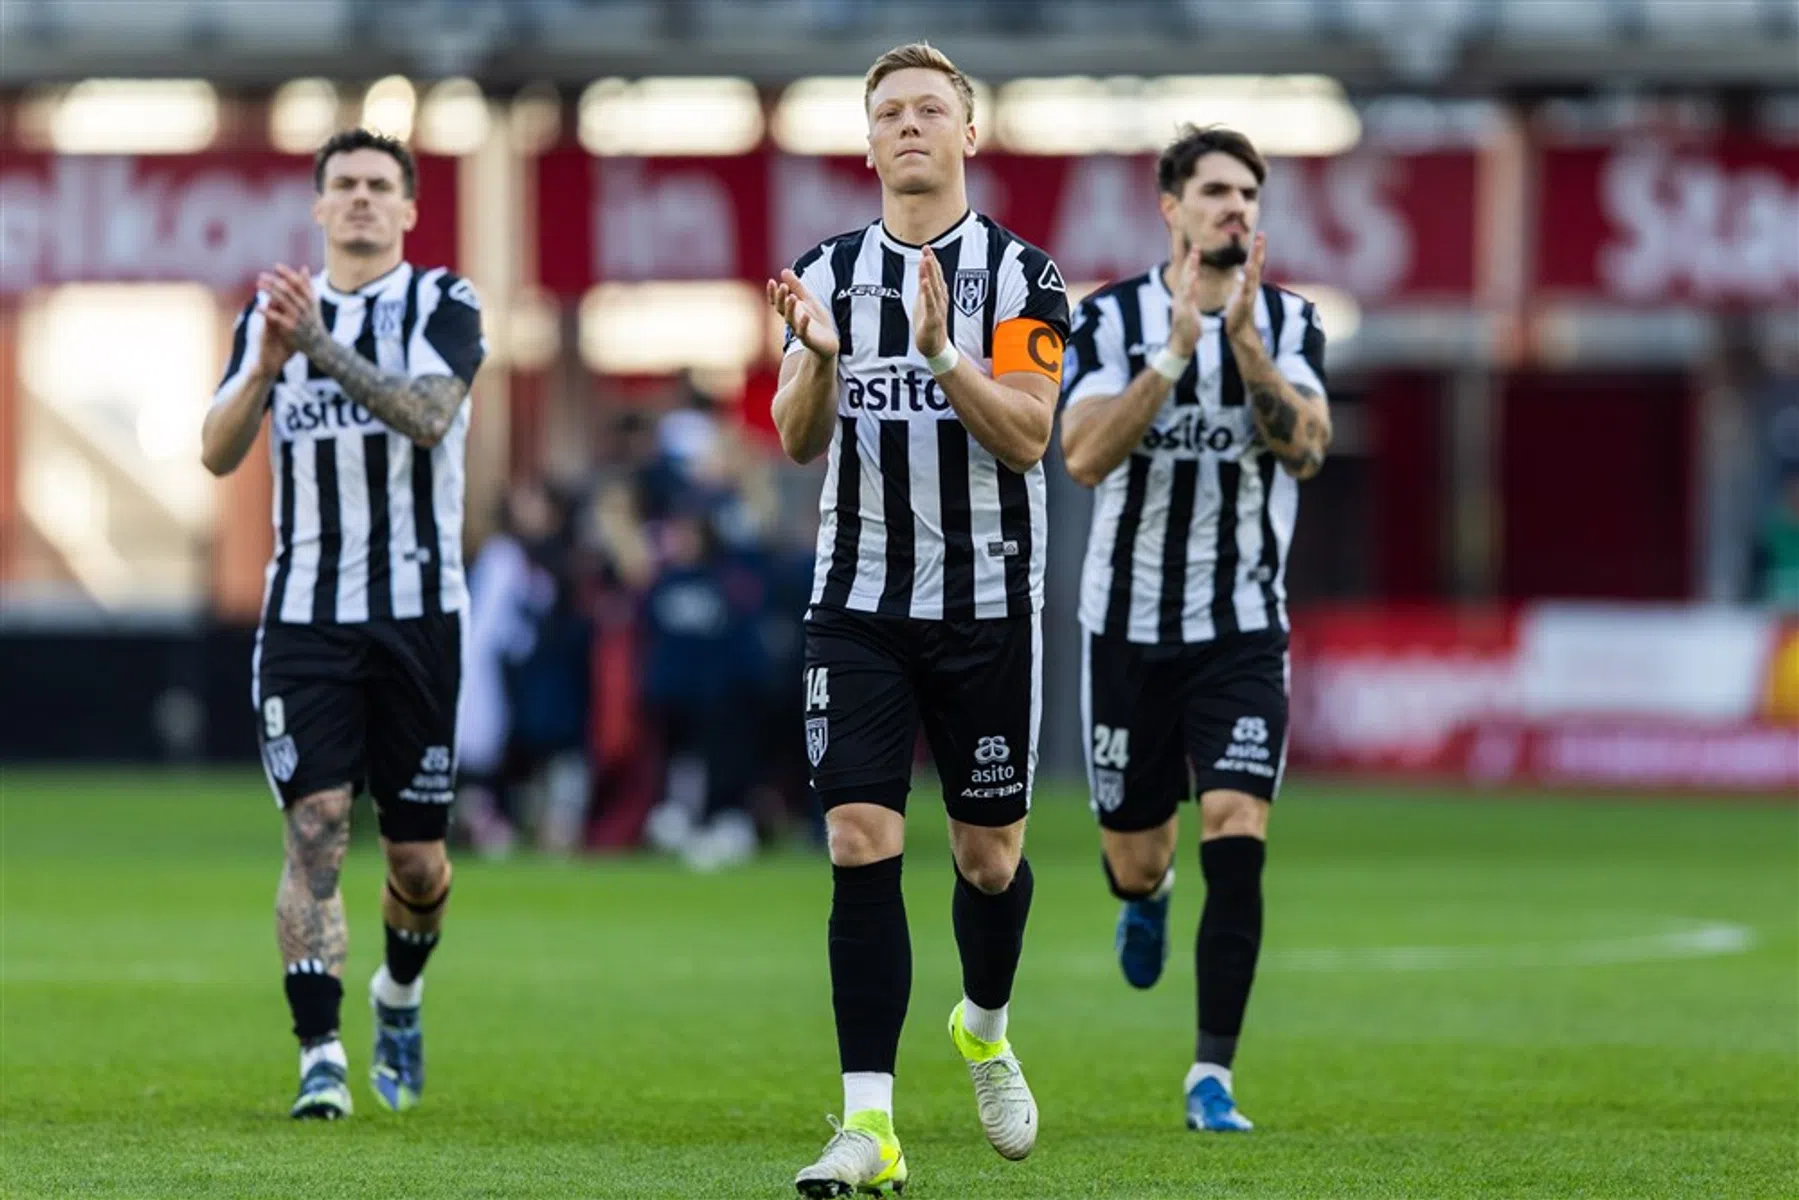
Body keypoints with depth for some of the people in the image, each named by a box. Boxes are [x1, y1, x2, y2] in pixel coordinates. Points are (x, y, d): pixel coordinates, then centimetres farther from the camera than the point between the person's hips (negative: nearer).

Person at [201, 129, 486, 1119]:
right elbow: (218, 452, 0)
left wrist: (320, 344, -28)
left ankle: (399, 994, 36)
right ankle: (320, 1060, -14)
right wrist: (265, 364, -17)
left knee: (416, 855, 5)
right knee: (313, 827, -13)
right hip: (306, 614, 1)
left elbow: (425, 416, -19)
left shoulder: (444, 303, 0)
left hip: (417, 610, -1)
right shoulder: (274, 311, 10)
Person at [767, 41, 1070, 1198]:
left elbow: (1026, 437, -11)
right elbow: (797, 440, 3)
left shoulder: (1020, 273, -2)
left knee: (990, 853, 9)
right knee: (862, 844, -10)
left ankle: (987, 1028, 40)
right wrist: (818, 357, -17)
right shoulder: (830, 271, 6)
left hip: (988, 603, -1)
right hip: (859, 607, 1)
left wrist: (942, 354, -25)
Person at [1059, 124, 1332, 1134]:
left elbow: (1305, 447, -15)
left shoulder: (1290, 323, 1)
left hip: (1243, 629, 0)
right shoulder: (1112, 319, -3)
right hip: (1130, 624, 0)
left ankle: (1212, 1076, -9)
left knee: (1237, 843, -16)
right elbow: (1085, 456, -16)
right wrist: (1176, 352, -25)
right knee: (1133, 857, 9)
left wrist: (1243, 338, -25)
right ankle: (1149, 893, 49)